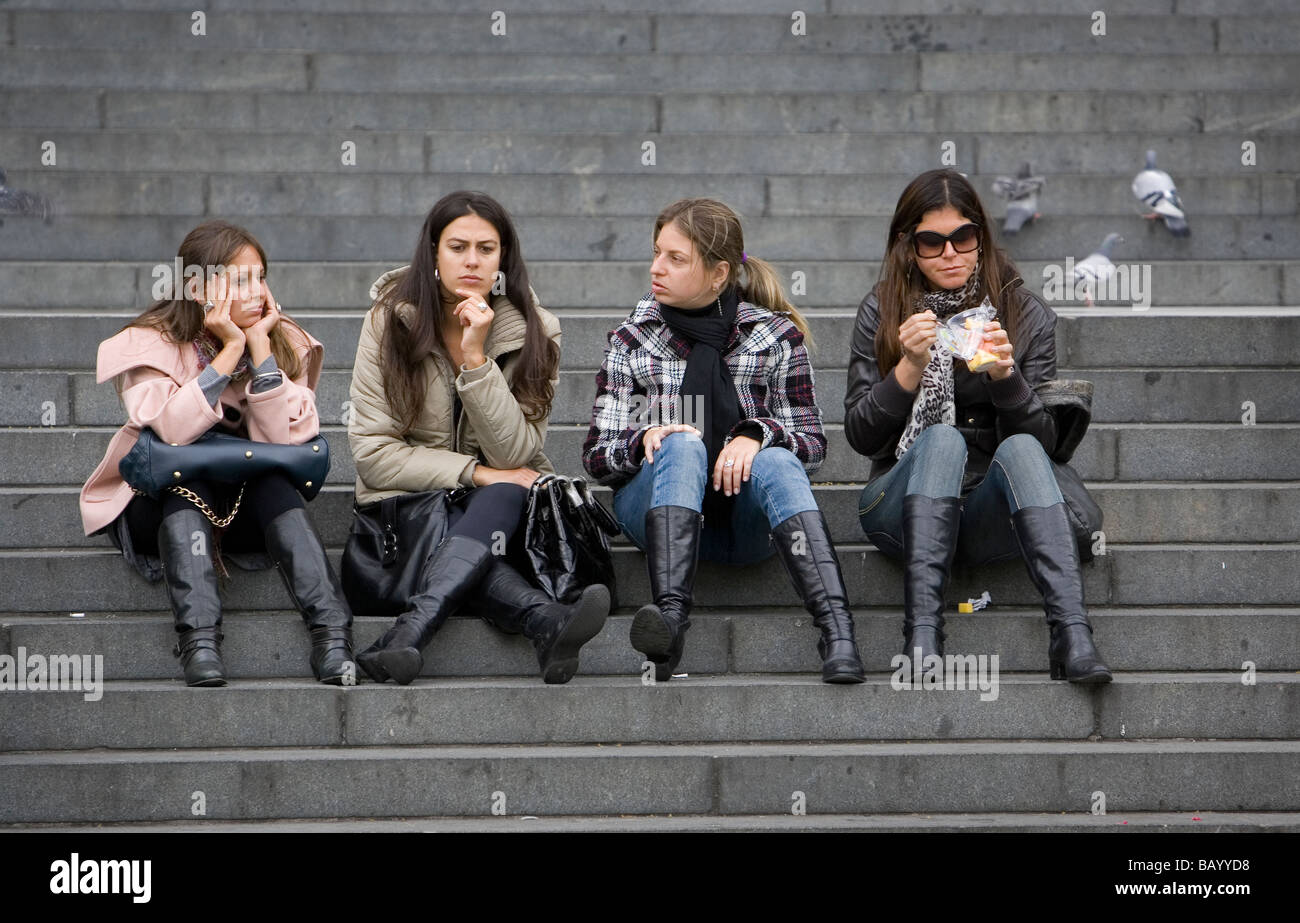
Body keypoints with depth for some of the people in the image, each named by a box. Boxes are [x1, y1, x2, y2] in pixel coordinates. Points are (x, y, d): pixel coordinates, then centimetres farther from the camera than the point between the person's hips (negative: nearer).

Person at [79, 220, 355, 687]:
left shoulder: (284, 342, -4)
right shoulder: (151, 344, -12)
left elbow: (285, 435, -21)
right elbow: (175, 429, -32)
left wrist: (260, 345, -22)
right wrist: (230, 350, -29)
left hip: (245, 507, 2)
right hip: (158, 507, -2)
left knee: (276, 485, -28)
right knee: (187, 481, -32)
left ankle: (332, 632, -40)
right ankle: (198, 639, -45)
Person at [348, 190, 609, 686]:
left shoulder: (533, 332, -3)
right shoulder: (390, 322, -5)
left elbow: (514, 454, -13)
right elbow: (373, 453, -9)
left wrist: (475, 358, -22)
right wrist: (476, 473, -17)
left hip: (498, 500, 1)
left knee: (501, 499, -35)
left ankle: (405, 639, -53)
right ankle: (550, 624, -60)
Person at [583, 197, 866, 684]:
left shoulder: (774, 336, 4)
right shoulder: (632, 340, 7)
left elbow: (813, 444, 2)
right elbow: (597, 456, 3)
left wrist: (757, 435, -19)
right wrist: (645, 438, -18)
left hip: (745, 513, 0)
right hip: (660, 506, 0)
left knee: (775, 461, -32)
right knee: (683, 444, -31)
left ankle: (837, 628, -52)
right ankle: (670, 617, -54)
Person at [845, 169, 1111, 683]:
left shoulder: (1027, 317, 6)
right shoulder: (883, 312, 4)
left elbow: (1043, 441, -1)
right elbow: (859, 436, -1)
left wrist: (1006, 378, -19)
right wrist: (910, 368, -17)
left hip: (990, 518, 1)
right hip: (903, 510, -1)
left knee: (1019, 449, -31)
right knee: (942, 438, -31)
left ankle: (1072, 635, -46)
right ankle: (921, 634, -46)